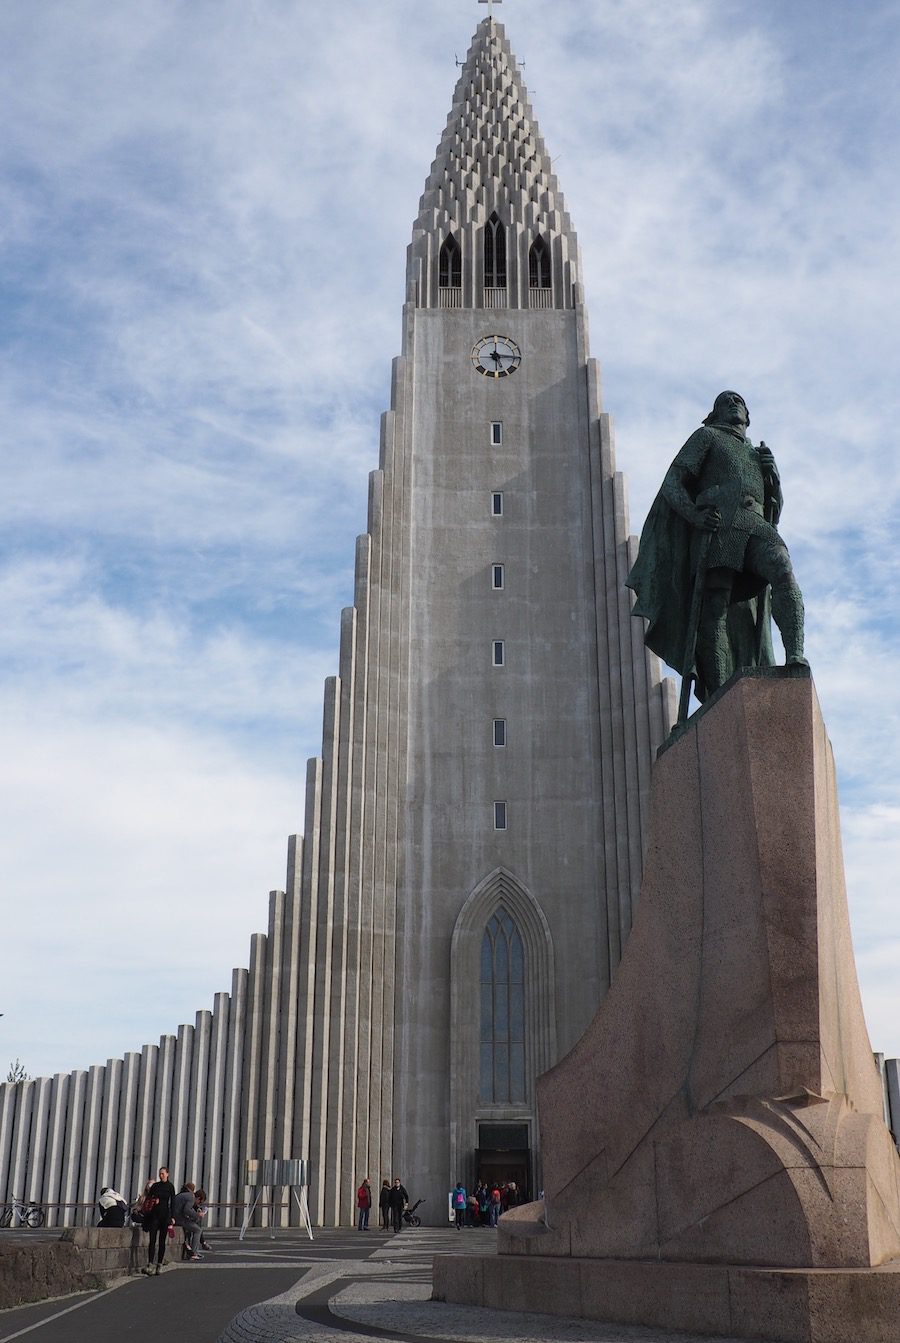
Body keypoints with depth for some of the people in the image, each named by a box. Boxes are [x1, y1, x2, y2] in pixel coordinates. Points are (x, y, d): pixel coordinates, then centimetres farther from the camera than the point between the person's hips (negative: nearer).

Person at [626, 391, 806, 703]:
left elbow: (775, 510, 31)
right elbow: (672, 483, 10)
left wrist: (773, 474, 11)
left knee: (784, 572, -28)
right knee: (715, 610, -16)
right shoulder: (706, 437, 24)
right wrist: (694, 514, -10)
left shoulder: (757, 455, 38)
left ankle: (795, 656, -42)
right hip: (717, 527, -4)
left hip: (756, 525, 4)